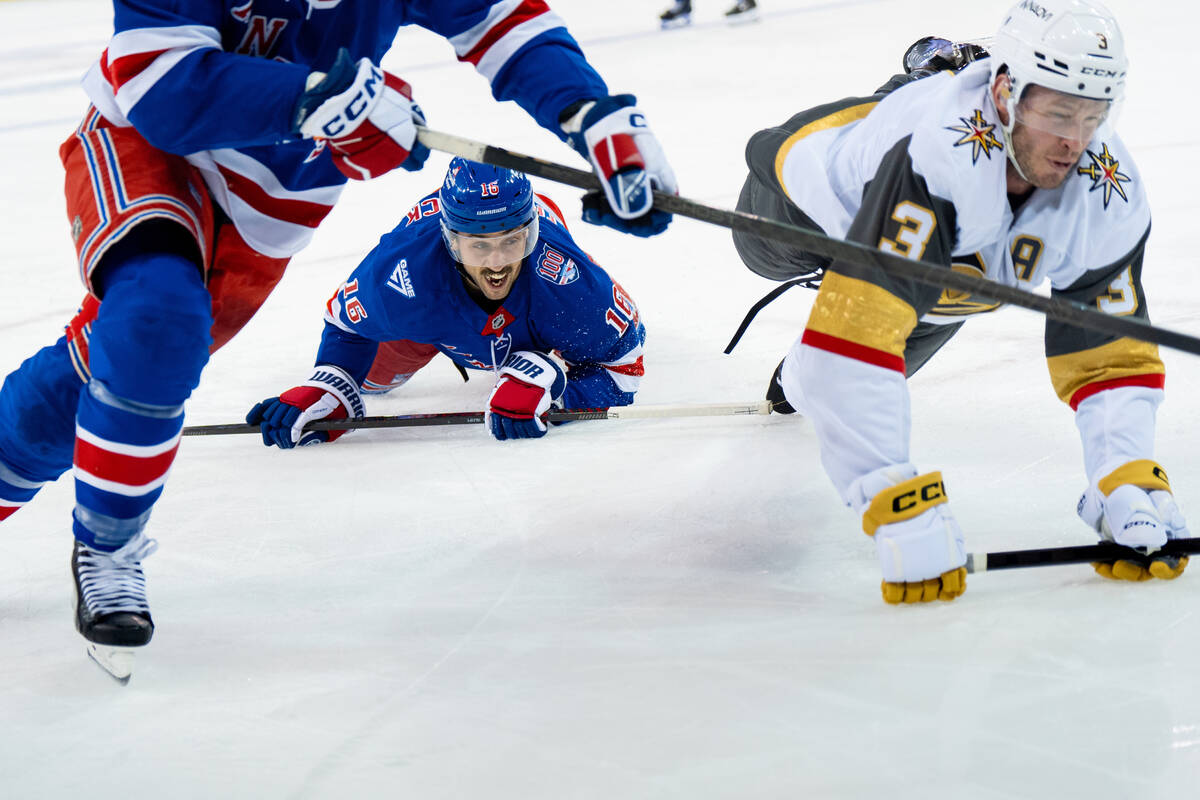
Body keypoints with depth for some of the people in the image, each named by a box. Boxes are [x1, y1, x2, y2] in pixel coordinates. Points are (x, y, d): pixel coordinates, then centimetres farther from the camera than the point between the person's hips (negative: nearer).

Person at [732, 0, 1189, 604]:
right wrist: (900, 513, -65)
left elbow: (1110, 355, -26)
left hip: (957, 250, 5)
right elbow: (857, 328, -59)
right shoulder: (937, 152, -53)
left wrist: (1130, 490, -45)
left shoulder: (1112, 200, -33)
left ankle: (803, 383, 57)